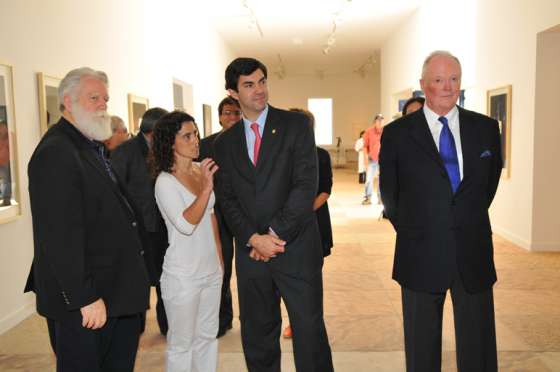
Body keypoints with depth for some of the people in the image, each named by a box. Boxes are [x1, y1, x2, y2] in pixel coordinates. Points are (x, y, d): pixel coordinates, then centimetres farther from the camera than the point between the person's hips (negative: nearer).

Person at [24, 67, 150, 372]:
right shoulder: (55, 152, -18)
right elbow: (60, 236, -24)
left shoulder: (94, 147, 12)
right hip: (85, 300, -9)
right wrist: (85, 298, -22)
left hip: (118, 290, 9)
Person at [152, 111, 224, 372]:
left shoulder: (201, 170, 2)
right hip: (183, 277, -6)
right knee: (182, 343, 9)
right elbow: (185, 224, -25)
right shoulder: (165, 182, -15)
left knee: (207, 336, 18)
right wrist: (206, 189, -31)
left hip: (211, 270, 6)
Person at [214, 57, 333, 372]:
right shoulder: (225, 142, 10)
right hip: (251, 251, 4)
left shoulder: (296, 124, -1)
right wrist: (253, 238, -8)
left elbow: (306, 185, -10)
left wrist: (276, 234, -12)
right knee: (257, 335, 15)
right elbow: (227, 199, 7)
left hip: (296, 249, -3)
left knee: (309, 332, 4)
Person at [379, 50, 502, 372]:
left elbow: (491, 180, 16)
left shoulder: (486, 128, 2)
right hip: (421, 257, -1)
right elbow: (390, 194, 6)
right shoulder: (397, 133, -4)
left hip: (474, 255, 2)